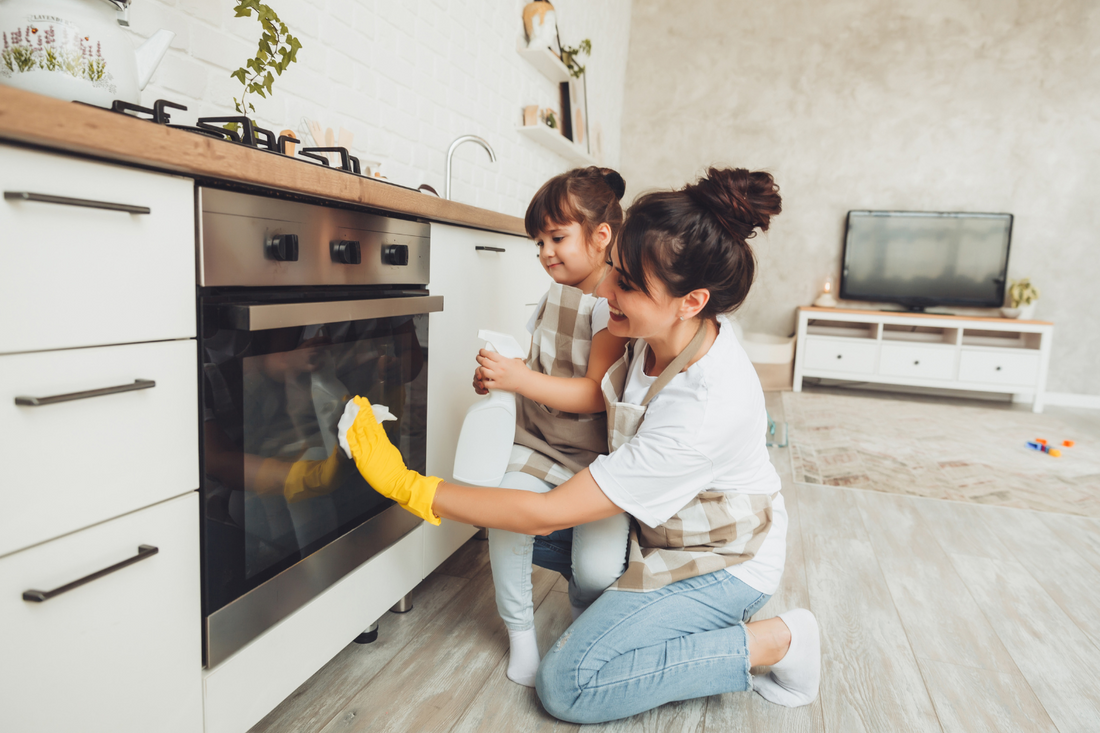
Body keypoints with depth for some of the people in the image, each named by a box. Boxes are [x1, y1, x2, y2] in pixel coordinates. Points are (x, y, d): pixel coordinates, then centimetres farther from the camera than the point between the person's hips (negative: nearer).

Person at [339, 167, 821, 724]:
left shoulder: (707, 410, -39)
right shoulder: (664, 332, -16)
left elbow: (547, 514, -33)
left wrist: (406, 485, -28)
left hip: (722, 561, -7)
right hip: (656, 526, 7)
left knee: (567, 685, -13)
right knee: (510, 537, 3)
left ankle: (773, 642, -3)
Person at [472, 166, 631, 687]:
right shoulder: (554, 294, 9)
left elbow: (595, 393, -22)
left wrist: (519, 378, -29)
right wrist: (497, 375, 2)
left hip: (596, 453, -5)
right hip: (537, 441, 5)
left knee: (598, 569, -15)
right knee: (505, 519, -20)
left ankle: (583, 612, 24)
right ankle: (520, 630, 6)